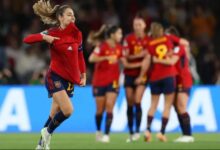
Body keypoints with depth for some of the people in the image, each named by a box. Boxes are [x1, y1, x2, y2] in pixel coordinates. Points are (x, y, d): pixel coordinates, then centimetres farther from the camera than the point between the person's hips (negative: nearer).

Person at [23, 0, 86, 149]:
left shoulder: (77, 34, 2)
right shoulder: (52, 33, -10)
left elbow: (80, 57, 13)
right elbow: (27, 39, -11)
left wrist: (83, 75, 7)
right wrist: (44, 37, -27)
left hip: (70, 79, 5)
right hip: (55, 77, -5)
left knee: (54, 114, 9)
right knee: (67, 110, -19)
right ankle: (47, 132, 6)